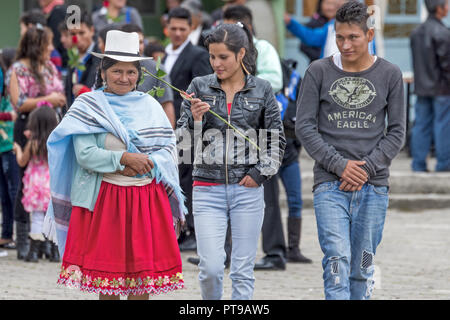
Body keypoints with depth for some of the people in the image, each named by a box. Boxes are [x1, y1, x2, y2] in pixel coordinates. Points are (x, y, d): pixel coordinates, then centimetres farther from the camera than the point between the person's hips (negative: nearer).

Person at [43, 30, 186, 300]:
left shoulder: (149, 106, 11)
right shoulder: (89, 106, 1)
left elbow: (169, 148, 6)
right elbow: (85, 154, -9)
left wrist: (145, 163, -12)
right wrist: (123, 158, -18)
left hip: (148, 197, 3)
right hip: (105, 195, -3)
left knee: (143, 268, 1)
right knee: (108, 267, -1)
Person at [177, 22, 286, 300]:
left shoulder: (262, 90, 3)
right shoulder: (199, 87, 4)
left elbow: (277, 140, 8)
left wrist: (260, 173, -3)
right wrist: (195, 119, -16)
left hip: (247, 189, 0)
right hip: (208, 188, 0)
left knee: (243, 270, 2)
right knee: (211, 267, -8)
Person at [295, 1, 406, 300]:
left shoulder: (390, 75, 4)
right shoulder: (319, 72, 2)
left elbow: (397, 132, 6)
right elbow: (304, 126, 1)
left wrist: (366, 167, -7)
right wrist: (340, 165, -9)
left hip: (373, 186, 1)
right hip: (330, 185, -1)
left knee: (362, 268, 4)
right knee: (337, 262, -14)